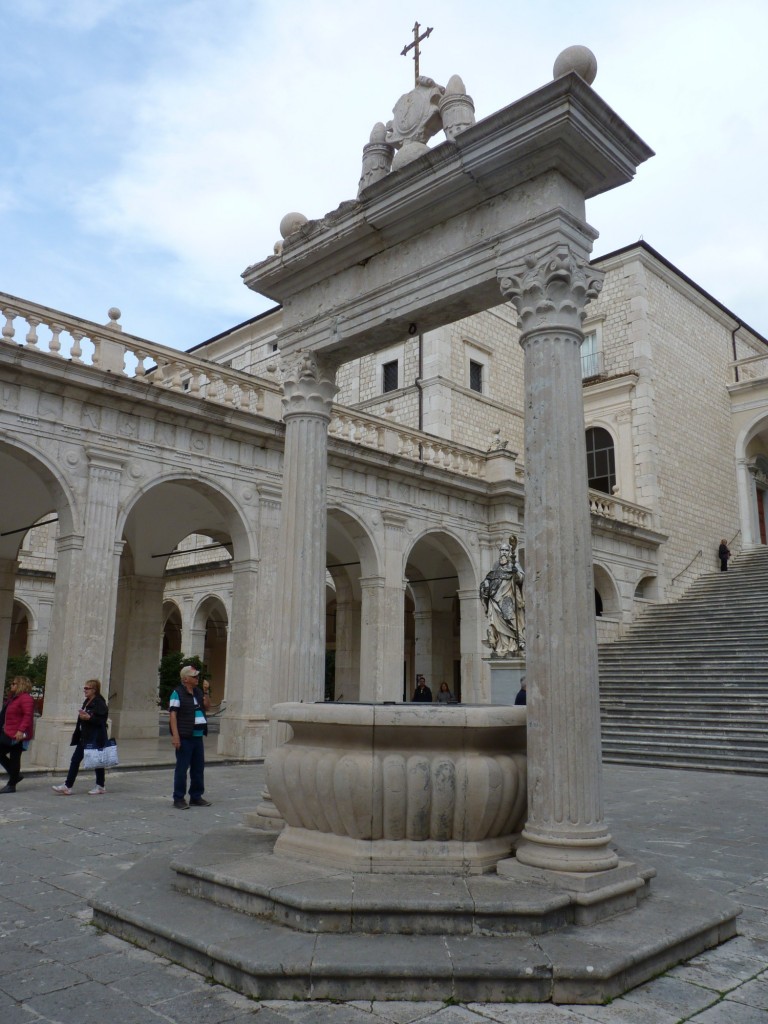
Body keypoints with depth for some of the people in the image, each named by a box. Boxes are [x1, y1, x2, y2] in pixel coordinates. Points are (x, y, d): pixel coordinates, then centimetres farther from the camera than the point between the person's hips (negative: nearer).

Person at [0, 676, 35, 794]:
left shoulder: (25, 698, -14)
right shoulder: (14, 698, 19)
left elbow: (28, 715, -24)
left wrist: (21, 730, -32)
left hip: (17, 735, -10)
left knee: (14, 758, -2)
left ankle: (11, 785, 7)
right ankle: (15, 775, 20)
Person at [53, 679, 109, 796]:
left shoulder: (99, 703, -14)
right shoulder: (87, 702, 13)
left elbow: (102, 720, -21)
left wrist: (89, 717, -29)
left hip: (96, 739, -9)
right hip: (85, 738, 9)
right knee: (75, 760, 4)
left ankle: (100, 787, 15)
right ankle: (67, 786, 7)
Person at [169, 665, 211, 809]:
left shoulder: (198, 692, 13)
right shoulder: (178, 693, -8)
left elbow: (207, 707, 18)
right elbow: (173, 715, -13)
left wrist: (206, 693, 3)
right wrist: (175, 735, -20)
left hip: (198, 736, 7)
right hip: (184, 737, -7)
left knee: (198, 768, 12)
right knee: (182, 768, -1)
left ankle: (196, 797, 22)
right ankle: (179, 799, 7)